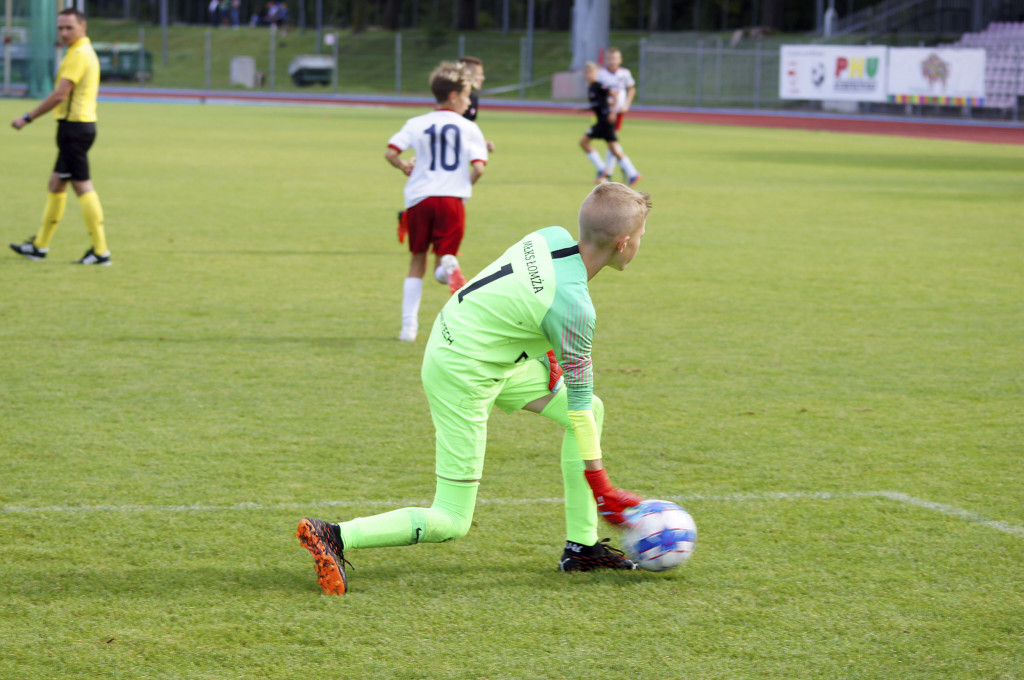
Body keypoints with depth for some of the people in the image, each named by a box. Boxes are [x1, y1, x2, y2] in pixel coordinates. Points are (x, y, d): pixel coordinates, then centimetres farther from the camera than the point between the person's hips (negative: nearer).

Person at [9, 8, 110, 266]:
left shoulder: (78, 55, -16)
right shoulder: (86, 52, 16)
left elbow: (59, 95, -19)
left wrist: (27, 118, -12)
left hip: (74, 126, -10)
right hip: (79, 125, 10)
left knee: (82, 187, -9)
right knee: (56, 185, 16)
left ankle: (100, 250, -9)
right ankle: (40, 246, 24)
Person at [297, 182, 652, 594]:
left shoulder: (551, 237, -5)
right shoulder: (574, 308, -25)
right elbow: (578, 401, -14)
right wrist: (600, 487, -4)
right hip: (463, 375, -10)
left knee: (594, 409, 13)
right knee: (452, 523, -3)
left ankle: (581, 547, 18)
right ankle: (334, 537, -6)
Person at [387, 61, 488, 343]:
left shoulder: (417, 124, 7)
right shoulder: (469, 128, 3)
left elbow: (390, 153, -4)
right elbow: (478, 168, -7)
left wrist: (406, 167, 16)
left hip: (419, 197, 2)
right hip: (452, 198, -2)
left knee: (417, 261, 15)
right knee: (443, 258, 4)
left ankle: (409, 324, 9)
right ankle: (448, 265, -37)